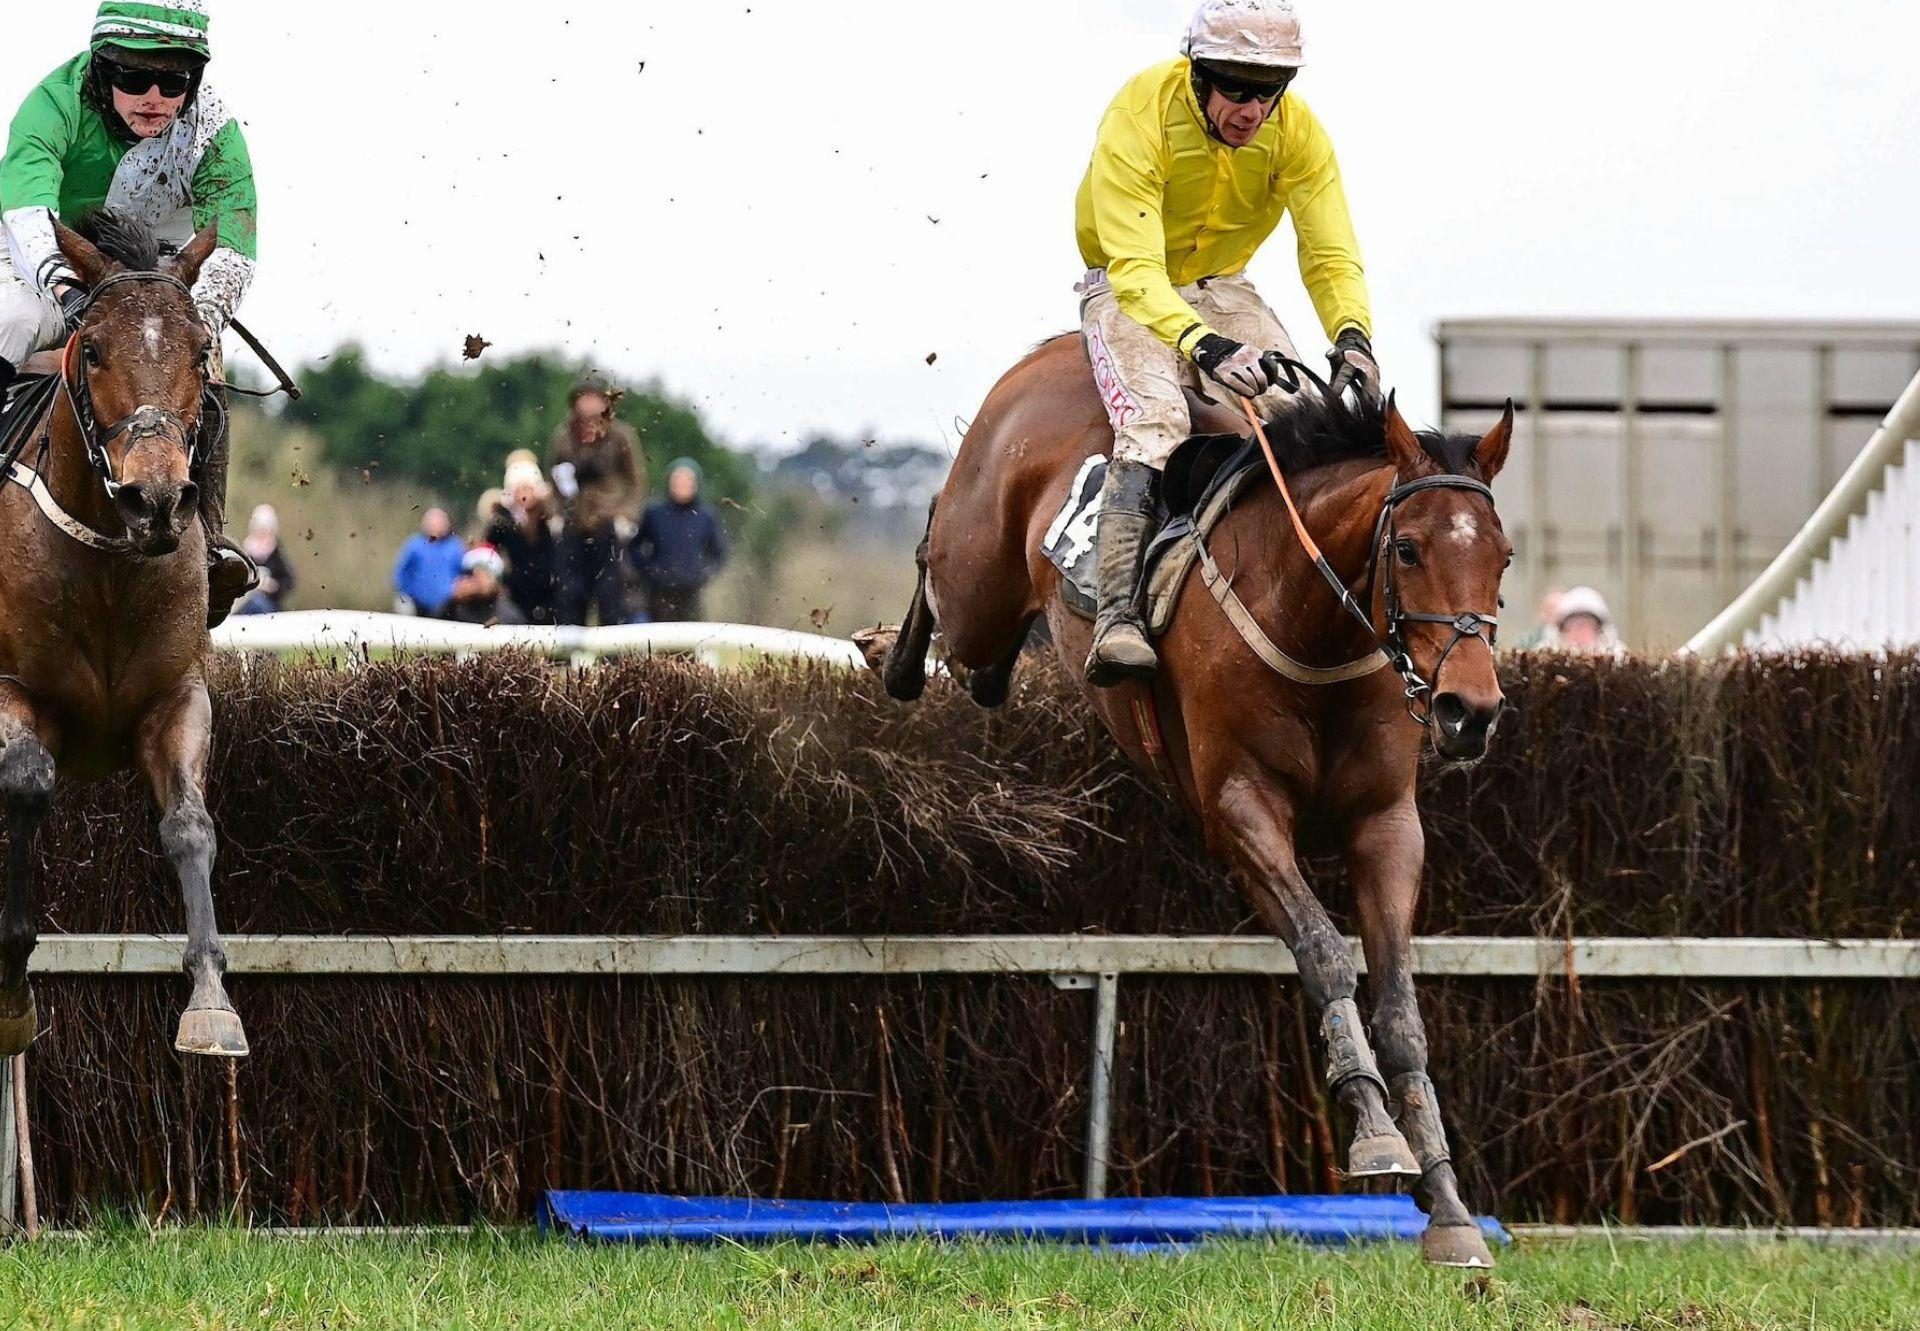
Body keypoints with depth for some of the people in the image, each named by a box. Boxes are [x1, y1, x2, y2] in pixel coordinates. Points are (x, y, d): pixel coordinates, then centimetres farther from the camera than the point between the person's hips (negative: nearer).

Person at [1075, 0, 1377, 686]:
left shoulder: (1297, 131, -14)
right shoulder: (1138, 119, -28)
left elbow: (1331, 255, -15)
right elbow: (1135, 268, -35)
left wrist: (1351, 335, -38)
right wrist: (1205, 347, -53)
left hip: (1224, 289, 5)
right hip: (1128, 291, -5)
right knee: (1153, 423, -32)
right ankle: (1117, 616, -40)